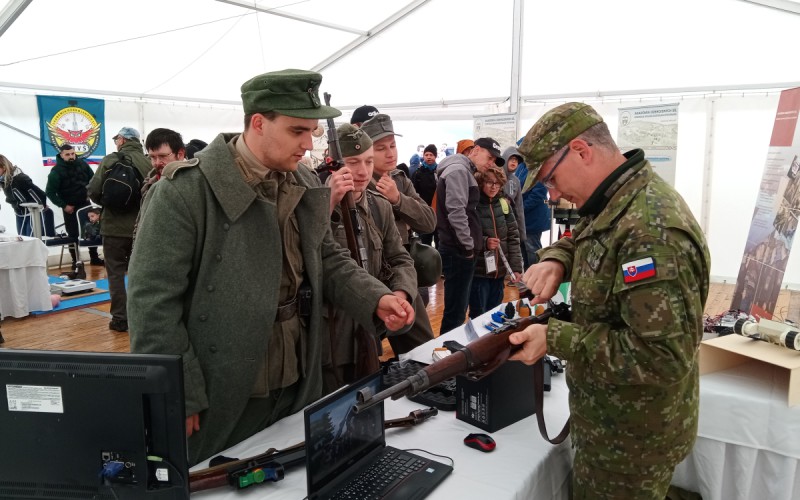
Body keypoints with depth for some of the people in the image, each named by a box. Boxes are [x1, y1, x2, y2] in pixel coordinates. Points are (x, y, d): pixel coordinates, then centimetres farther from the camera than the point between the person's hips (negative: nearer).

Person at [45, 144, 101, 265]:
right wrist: (63, 205, -16)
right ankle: (75, 261, 10)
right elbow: (50, 192, -13)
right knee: (73, 234, 1)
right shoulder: (56, 171, -15)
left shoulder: (82, 164, -4)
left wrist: (90, 192, -1)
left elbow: (92, 179, 12)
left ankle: (94, 258, 22)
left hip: (85, 203, 4)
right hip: (69, 207, -4)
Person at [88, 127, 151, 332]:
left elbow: (93, 191, -10)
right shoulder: (148, 162, -1)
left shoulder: (111, 160, -8)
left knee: (116, 272, 6)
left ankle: (120, 318, 6)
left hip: (115, 225, -3)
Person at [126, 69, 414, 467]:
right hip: (220, 398, -6)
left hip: (298, 385, 6)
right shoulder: (185, 189, -18)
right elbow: (154, 300, -18)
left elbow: (327, 259, 12)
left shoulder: (306, 187, 3)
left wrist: (375, 298, -6)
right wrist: (178, 399, -17)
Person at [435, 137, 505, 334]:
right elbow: (456, 212, -22)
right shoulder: (458, 170, -12)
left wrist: (470, 246, 14)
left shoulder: (465, 172, 20)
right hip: (458, 251, -11)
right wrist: (469, 246, -15)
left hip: (459, 251, 11)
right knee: (455, 310, -6)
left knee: (458, 308, 17)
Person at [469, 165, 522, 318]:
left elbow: (513, 236, 6)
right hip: (478, 271, -4)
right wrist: (484, 242, -21)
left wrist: (516, 267, 0)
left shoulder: (504, 203, 5)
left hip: (499, 271, 5)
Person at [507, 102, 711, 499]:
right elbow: (578, 241, 19)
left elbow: (663, 357, -34)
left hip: (632, 439, -9)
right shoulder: (614, 203, 1)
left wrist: (554, 339, -29)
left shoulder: (651, 229, -31)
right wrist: (554, 260, -5)